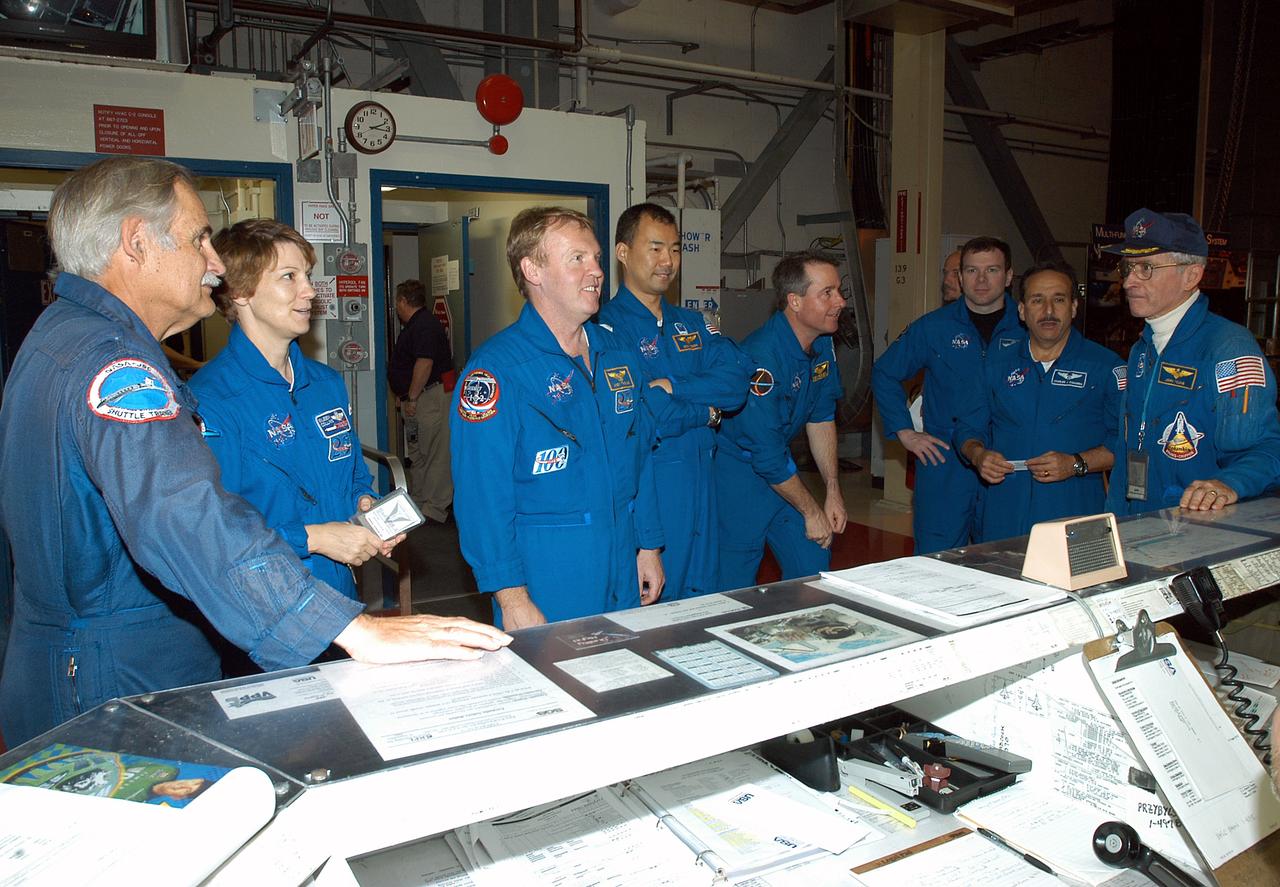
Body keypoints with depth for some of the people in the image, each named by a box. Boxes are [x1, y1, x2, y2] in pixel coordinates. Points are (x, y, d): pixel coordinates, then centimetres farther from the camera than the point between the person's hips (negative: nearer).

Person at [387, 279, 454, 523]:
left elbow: (424, 363, -24)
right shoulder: (416, 324, 20)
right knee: (417, 454, 16)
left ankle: (434, 508, -4)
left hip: (430, 397, -11)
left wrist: (412, 398, -21)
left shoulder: (424, 325, -14)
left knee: (435, 453, -7)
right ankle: (417, 502, 24)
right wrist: (409, 398, 24)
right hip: (418, 399, 11)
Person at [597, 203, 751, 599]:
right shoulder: (606, 328, -10)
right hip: (644, 488, -7)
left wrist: (672, 386, -16)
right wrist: (706, 411, -8)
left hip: (701, 484, 7)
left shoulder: (692, 323, 13)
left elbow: (738, 380, -2)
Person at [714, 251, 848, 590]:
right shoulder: (761, 358, -29)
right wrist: (812, 513, -14)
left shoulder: (823, 344, -2)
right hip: (735, 473, -8)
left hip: (780, 466, 8)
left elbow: (821, 418, 8)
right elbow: (767, 455, -25)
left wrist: (833, 493, 4)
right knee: (735, 590, -1)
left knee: (813, 567, 10)